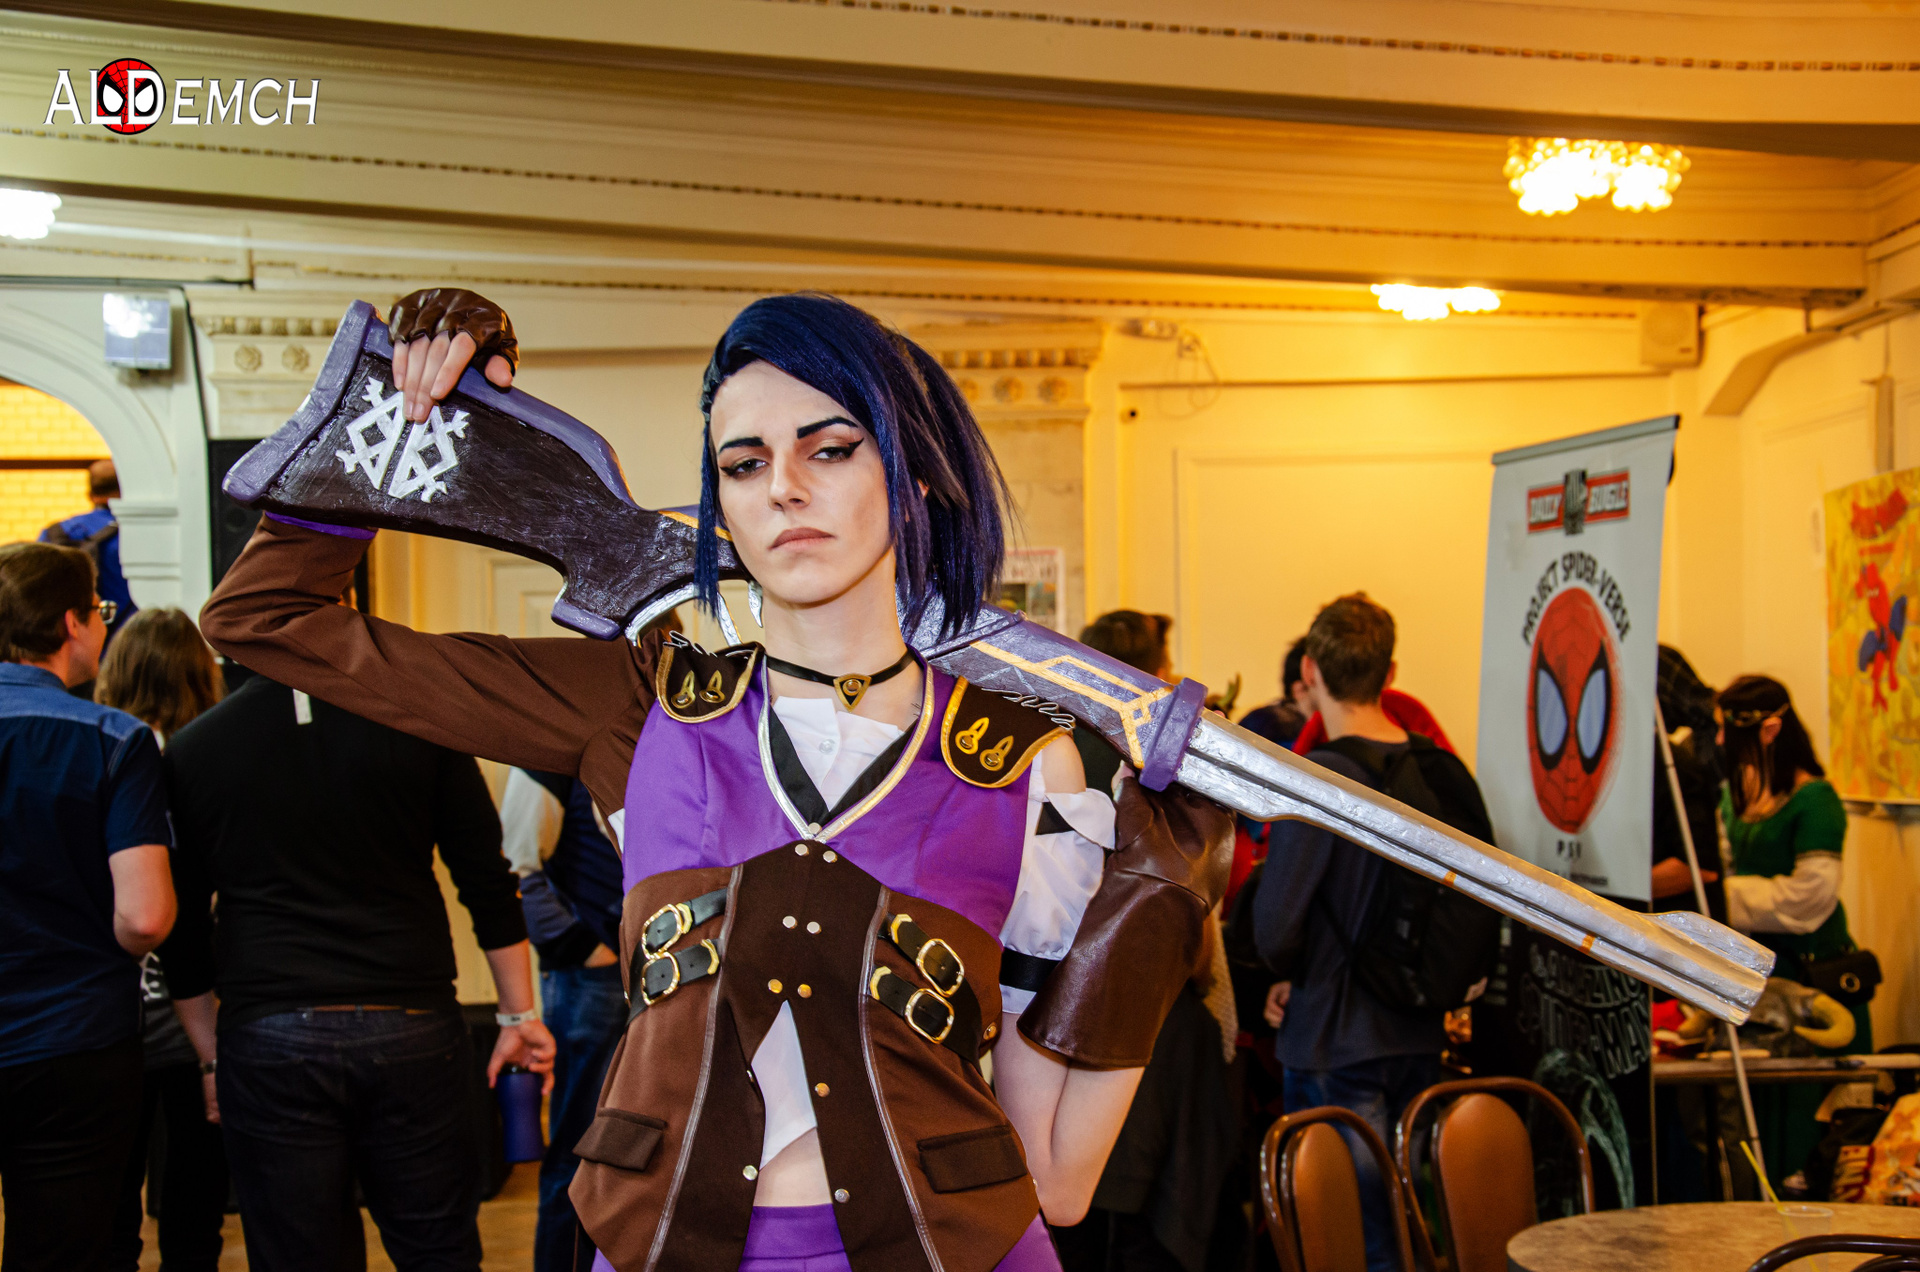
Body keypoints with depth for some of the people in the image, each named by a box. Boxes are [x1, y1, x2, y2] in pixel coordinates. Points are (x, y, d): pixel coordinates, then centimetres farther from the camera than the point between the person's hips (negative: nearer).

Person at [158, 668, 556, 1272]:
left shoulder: (190, 750, 2)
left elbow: (181, 932, 8)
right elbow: (488, 884, 2)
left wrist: (214, 1053, 18)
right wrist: (520, 1016, 11)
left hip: (268, 1043, 1)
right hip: (413, 1032, 0)